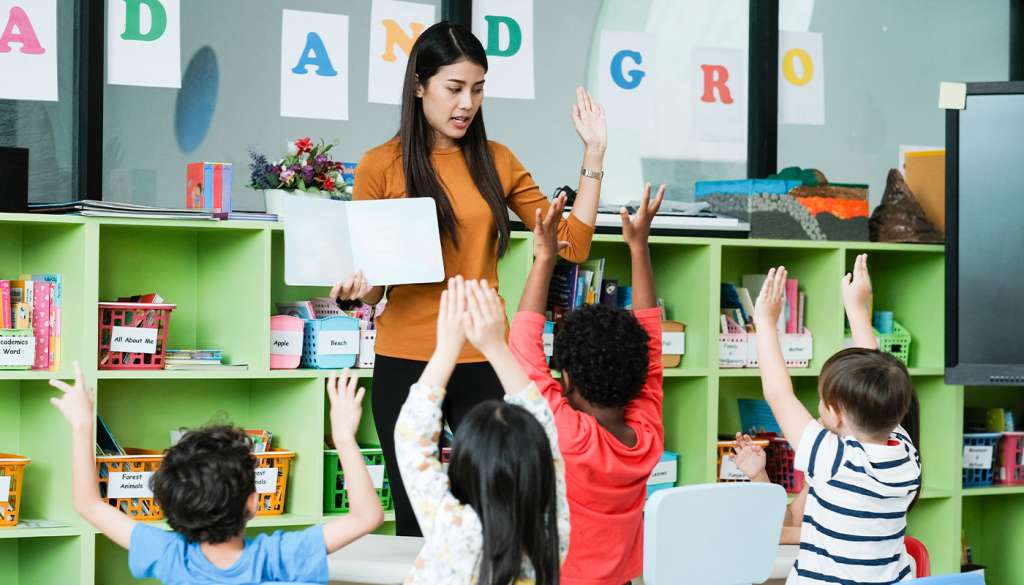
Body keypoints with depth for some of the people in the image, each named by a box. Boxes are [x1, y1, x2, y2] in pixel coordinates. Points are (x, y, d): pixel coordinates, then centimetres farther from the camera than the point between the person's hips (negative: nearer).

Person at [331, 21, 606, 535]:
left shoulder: (496, 162, 9)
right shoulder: (381, 166, -1)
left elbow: (573, 244, 7)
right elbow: (365, 271, 4)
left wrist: (593, 155, 3)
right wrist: (358, 289, -18)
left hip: (484, 362, 2)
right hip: (406, 362, -2)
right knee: (417, 522, 3)